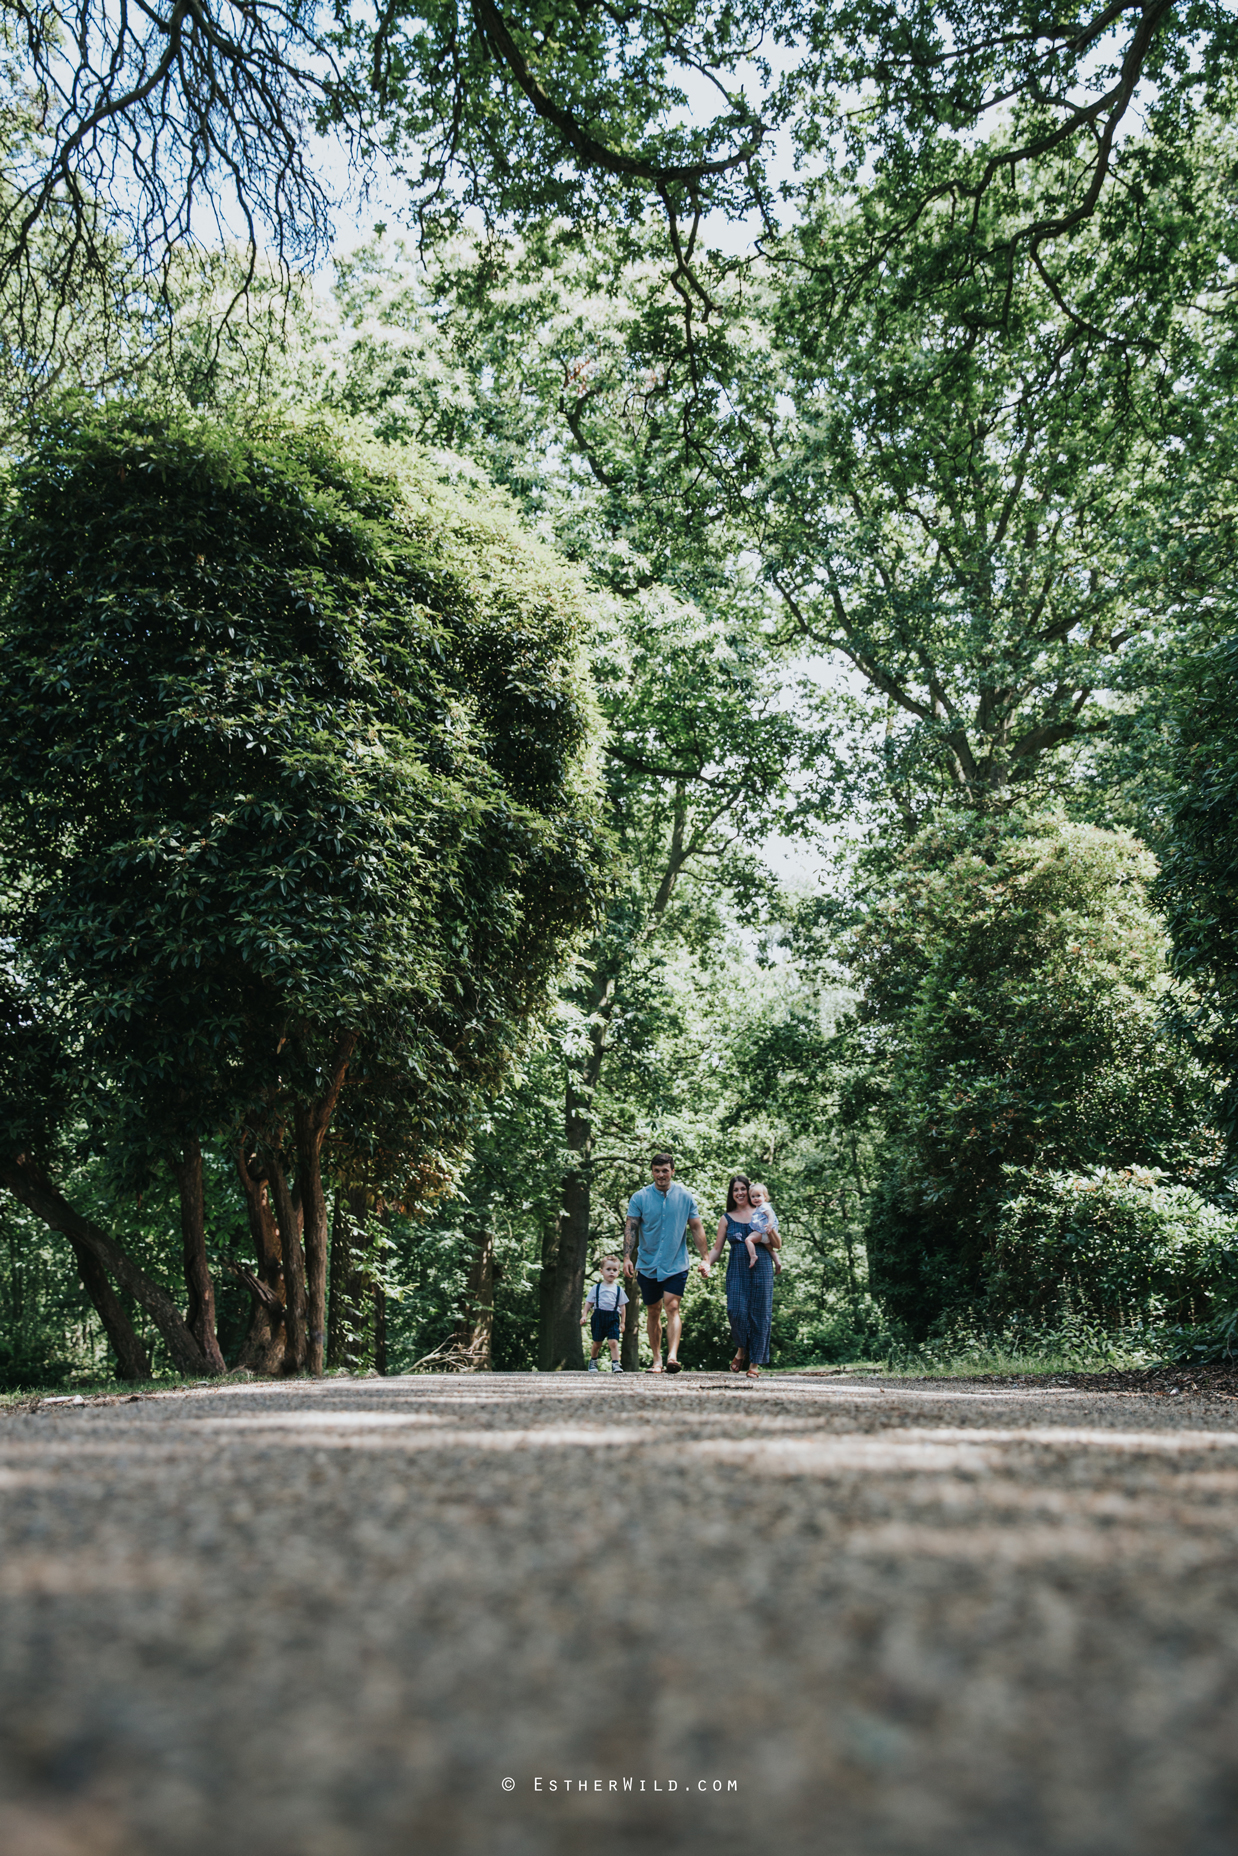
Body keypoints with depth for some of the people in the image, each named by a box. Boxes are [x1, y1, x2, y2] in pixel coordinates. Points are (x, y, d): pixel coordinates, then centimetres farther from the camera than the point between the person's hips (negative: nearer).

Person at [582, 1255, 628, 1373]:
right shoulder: (596, 1287, 6)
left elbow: (622, 1306, 11)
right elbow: (589, 1302, 9)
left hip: (613, 1318, 0)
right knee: (597, 1343, 8)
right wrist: (584, 1315, -1)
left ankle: (615, 1363, -10)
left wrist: (622, 1322, 8)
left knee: (614, 1341, -14)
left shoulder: (619, 1289, 8)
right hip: (598, 1317, 0)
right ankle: (593, 1361, 29)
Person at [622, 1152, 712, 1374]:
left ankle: (672, 1356, -24)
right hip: (647, 1265, 1)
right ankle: (657, 1360, 18)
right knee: (653, 1312, 9)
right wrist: (627, 1258, -15)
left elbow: (697, 1228, 4)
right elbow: (630, 1228, -4)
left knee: (672, 1307, -15)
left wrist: (705, 1258, -2)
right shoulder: (639, 1198, -2)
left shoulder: (685, 1197, 0)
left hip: (676, 1264, -1)